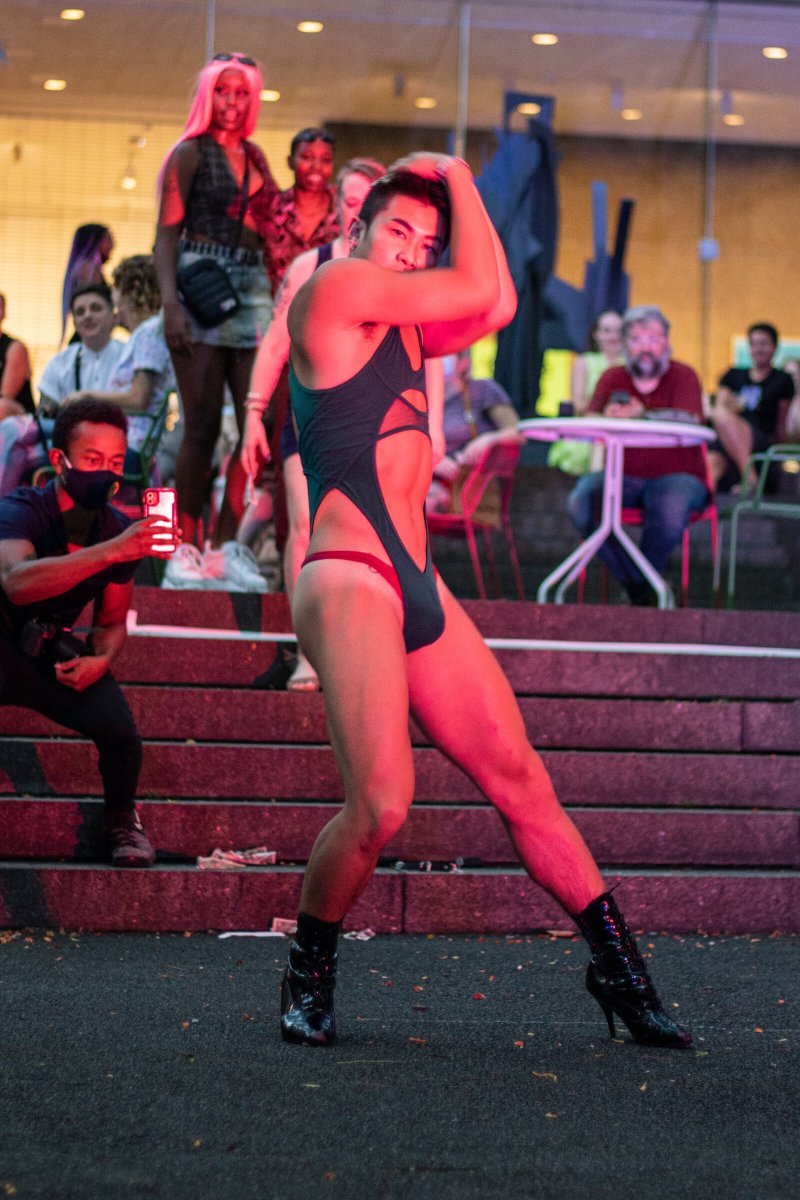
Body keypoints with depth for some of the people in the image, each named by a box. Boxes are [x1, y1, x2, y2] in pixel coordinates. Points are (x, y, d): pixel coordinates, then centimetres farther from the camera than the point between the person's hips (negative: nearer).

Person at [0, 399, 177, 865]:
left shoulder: (122, 531, -4)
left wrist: (101, 659, -14)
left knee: (120, 732, -21)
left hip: (56, 652, 4)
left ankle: (122, 820, 13)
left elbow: (112, 620, 11)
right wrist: (112, 552, -54)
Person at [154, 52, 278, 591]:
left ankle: (236, 546, 1)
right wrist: (171, 304, -17)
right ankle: (186, 548, -2)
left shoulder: (254, 157, 17)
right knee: (203, 425, -6)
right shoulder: (190, 153, 1)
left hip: (253, 289, 5)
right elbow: (167, 234, -5)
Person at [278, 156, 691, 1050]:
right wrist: (453, 184, 7)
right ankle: (309, 972, 5)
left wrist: (457, 186, 17)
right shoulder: (333, 289, -5)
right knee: (381, 807, -19)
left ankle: (617, 967, 13)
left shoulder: (403, 329, 21)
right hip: (350, 581, -9)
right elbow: (481, 288, -6)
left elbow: (495, 307, 16)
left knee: (520, 779, 7)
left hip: (419, 589, 9)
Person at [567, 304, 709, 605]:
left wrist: (643, 414, -31)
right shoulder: (613, 377, 10)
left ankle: (643, 579, -10)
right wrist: (607, 417, -29)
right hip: (622, 476, 3)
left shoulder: (683, 376, 1)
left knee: (670, 508, -37)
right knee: (582, 500, -26)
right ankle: (638, 588, -16)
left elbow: (689, 423, -16)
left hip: (676, 476, -3)